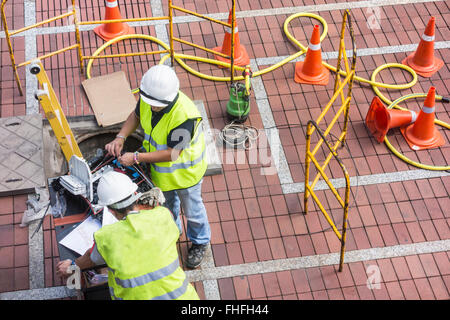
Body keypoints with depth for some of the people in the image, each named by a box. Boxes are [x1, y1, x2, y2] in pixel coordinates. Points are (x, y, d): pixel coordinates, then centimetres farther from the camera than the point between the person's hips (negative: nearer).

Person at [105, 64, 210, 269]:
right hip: (160, 168, 6)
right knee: (166, 202, 31)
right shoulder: (148, 98, -21)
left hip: (185, 170, -6)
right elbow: (136, 115, 2)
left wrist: (136, 158, -30)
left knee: (191, 209, 20)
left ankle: (200, 242, 49)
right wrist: (120, 137, -14)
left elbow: (172, 153, -34)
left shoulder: (184, 116, -42)